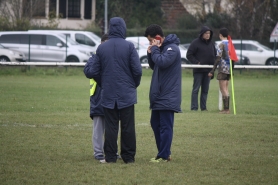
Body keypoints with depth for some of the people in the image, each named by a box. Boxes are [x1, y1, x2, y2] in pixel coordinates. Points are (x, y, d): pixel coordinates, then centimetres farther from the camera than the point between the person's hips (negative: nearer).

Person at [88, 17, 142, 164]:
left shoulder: (101, 48, 0)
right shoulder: (129, 47, -8)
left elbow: (94, 71, 4)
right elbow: (137, 70, -9)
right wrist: (135, 84, 9)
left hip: (108, 94, 2)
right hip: (126, 93, -2)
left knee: (110, 126, 5)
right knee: (127, 127, 4)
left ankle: (110, 156, 3)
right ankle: (129, 157, 7)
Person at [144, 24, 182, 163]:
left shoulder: (172, 48, -14)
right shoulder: (161, 48, 14)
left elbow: (162, 62, -27)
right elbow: (153, 66, 19)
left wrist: (155, 49, -13)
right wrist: (150, 53, 2)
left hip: (168, 96, -10)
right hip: (158, 94, 10)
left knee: (165, 126, -7)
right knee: (155, 124, 14)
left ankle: (164, 156, -4)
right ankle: (164, 152, 22)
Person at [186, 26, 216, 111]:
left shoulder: (211, 44, 12)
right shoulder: (196, 43, -6)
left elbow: (215, 55, 22)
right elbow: (189, 55, -7)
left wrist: (213, 64, 4)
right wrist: (197, 62, -15)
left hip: (208, 70, 6)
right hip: (198, 70, -6)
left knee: (205, 90, 8)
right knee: (196, 89, -5)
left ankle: (203, 107, 13)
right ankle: (194, 107, -5)